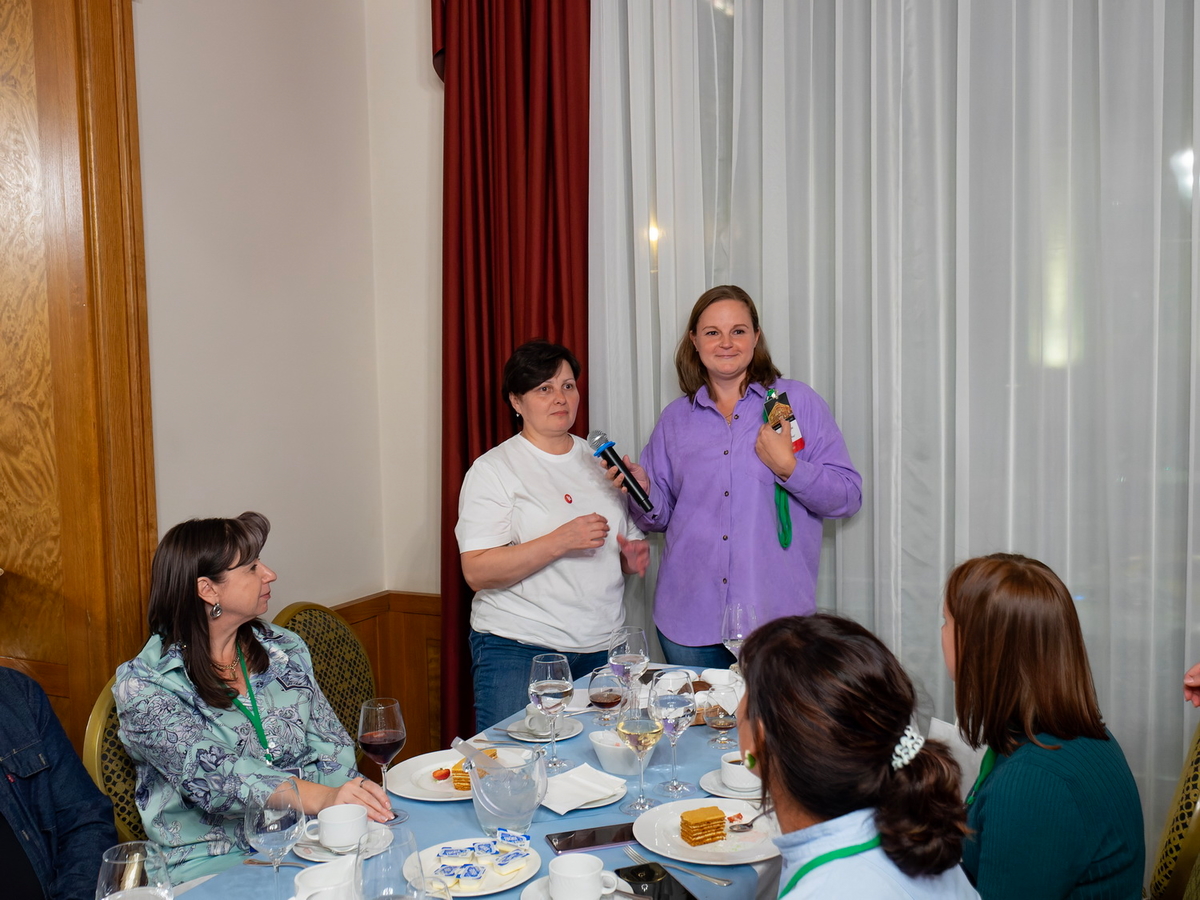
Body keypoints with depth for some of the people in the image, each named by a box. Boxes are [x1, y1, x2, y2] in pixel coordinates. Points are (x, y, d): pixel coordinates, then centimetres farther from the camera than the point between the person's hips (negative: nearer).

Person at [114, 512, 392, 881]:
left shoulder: (284, 649, 10)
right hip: (211, 861, -5)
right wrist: (322, 798, -35)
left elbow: (331, 746, 7)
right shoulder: (144, 684, -8)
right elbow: (210, 774, -22)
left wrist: (349, 794, -16)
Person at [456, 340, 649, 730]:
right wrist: (561, 541, -22)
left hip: (602, 649, 5)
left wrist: (634, 558, 1)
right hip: (518, 650, -4)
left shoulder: (599, 460, 14)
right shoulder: (493, 469, -4)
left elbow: (623, 542, 25)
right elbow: (477, 572, -13)